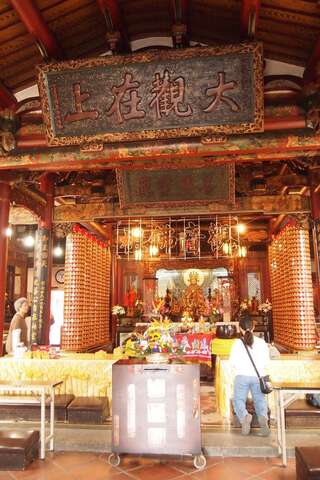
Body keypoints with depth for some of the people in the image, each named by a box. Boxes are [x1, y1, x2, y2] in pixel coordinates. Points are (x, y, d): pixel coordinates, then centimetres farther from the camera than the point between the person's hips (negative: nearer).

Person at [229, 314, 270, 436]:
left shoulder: (238, 343, -8)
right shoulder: (262, 342, -1)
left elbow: (233, 362, -5)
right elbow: (266, 362, 3)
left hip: (242, 376, -2)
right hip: (258, 376, 2)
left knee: (238, 399, 9)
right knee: (260, 400, 13)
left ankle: (244, 415, -21)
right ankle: (263, 417, -17)